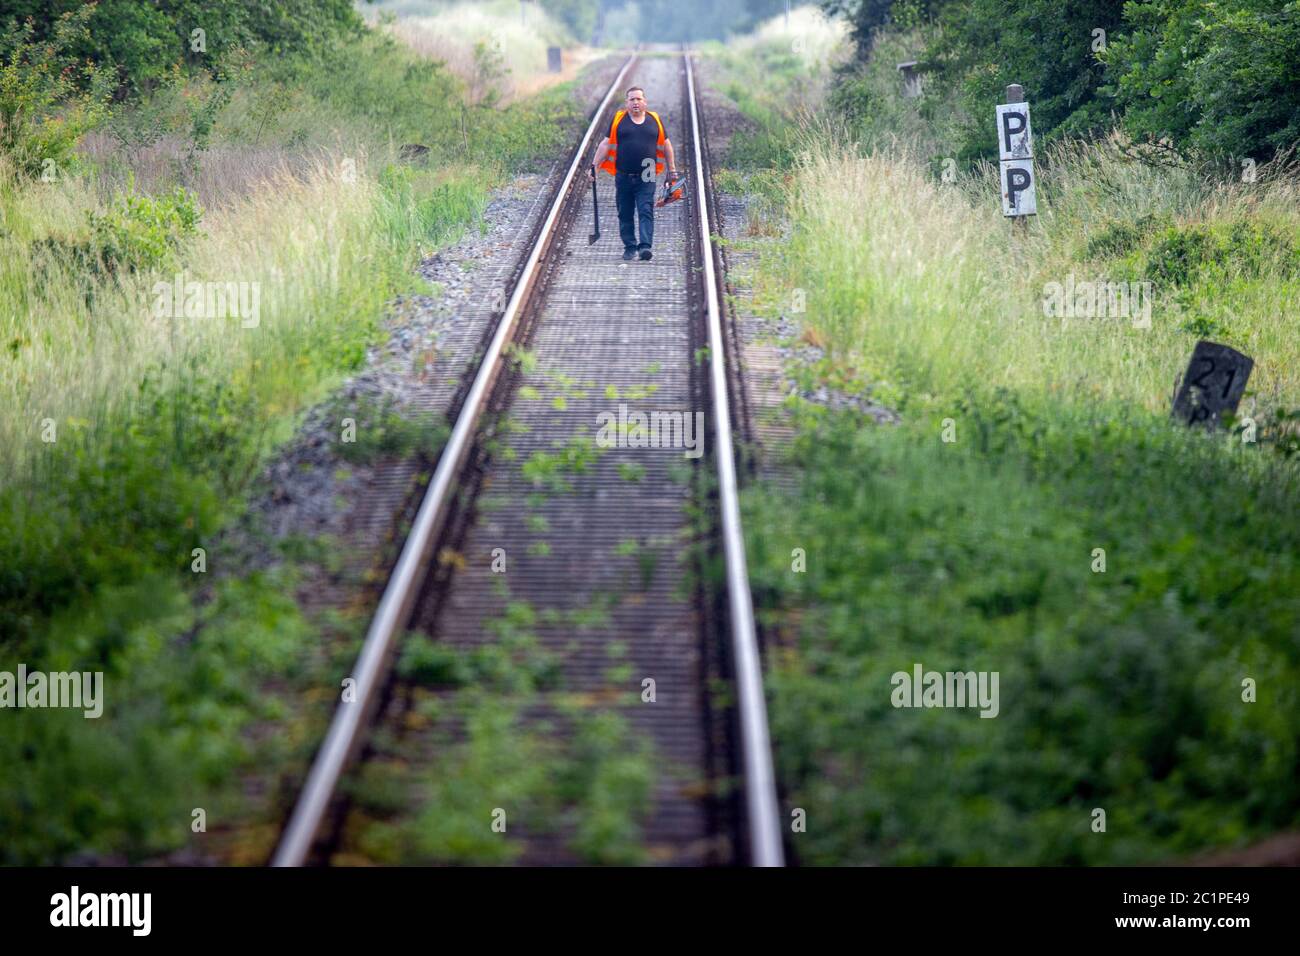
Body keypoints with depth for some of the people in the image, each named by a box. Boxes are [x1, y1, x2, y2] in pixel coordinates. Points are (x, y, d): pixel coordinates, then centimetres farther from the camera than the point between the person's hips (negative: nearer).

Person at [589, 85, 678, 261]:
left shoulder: (654, 120, 8)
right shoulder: (618, 120, 5)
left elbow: (666, 145, 18)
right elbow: (606, 145, 7)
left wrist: (672, 169, 18)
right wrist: (594, 166, 0)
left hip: (646, 179, -1)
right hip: (623, 177, 1)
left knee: (646, 212, -11)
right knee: (625, 215, 5)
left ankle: (645, 246, -19)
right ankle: (630, 247, 15)